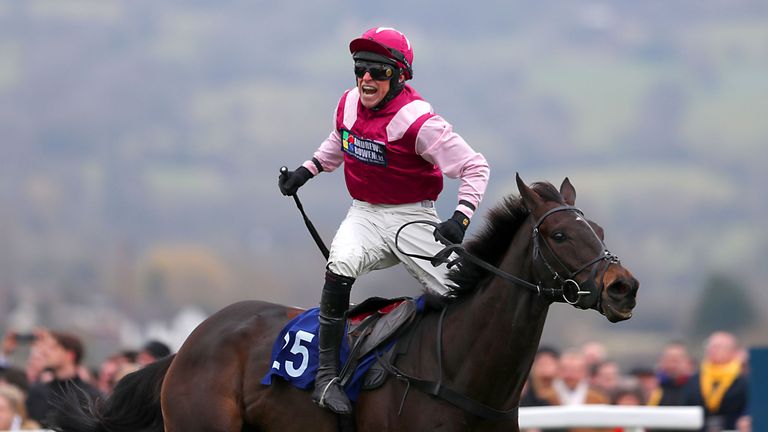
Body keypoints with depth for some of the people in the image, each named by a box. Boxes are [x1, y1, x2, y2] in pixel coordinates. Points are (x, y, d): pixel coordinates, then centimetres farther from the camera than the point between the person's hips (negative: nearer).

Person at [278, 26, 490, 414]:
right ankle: (326, 375, -25)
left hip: (412, 217, -3)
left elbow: (476, 167, -17)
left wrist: (460, 218, -28)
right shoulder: (349, 103, 0)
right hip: (364, 214, 3)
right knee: (341, 265, -28)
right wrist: (307, 170, 17)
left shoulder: (418, 120, -19)